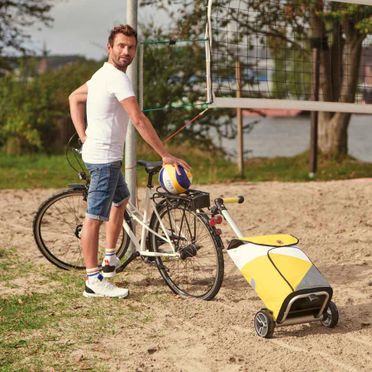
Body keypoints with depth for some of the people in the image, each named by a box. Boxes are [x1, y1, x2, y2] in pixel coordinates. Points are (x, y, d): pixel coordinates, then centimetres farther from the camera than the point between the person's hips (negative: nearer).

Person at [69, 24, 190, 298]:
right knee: (95, 217, -8)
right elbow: (139, 120, -26)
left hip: (101, 153, 11)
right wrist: (165, 155, -24)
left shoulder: (102, 74, 13)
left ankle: (110, 259, 34)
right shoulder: (118, 78, -18)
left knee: (121, 199, 27)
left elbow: (74, 98, 26)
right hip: (104, 158, -11)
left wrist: (84, 137, 18)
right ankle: (94, 281, -5)